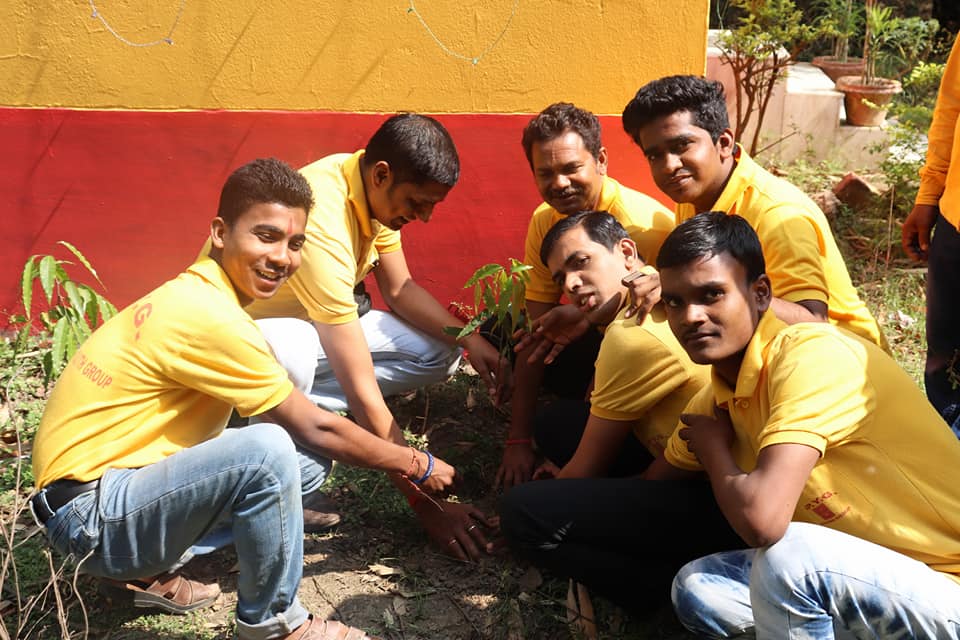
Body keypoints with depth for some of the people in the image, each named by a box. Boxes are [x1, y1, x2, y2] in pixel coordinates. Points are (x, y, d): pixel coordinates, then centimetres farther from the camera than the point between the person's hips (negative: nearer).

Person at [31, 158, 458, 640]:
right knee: (268, 450, -30)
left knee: (311, 457, 4)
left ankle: (152, 574, 9)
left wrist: (399, 464, 9)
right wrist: (418, 465, -2)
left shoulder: (196, 294, 6)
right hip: (90, 516, -9)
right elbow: (318, 428, -15)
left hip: (132, 481, 9)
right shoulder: (209, 316, -22)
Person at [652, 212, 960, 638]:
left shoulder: (812, 353, -23)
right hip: (865, 578, 8)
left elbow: (762, 519, -32)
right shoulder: (717, 402, 3)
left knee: (787, 554, -31)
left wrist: (713, 449, -13)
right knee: (697, 589, -3)